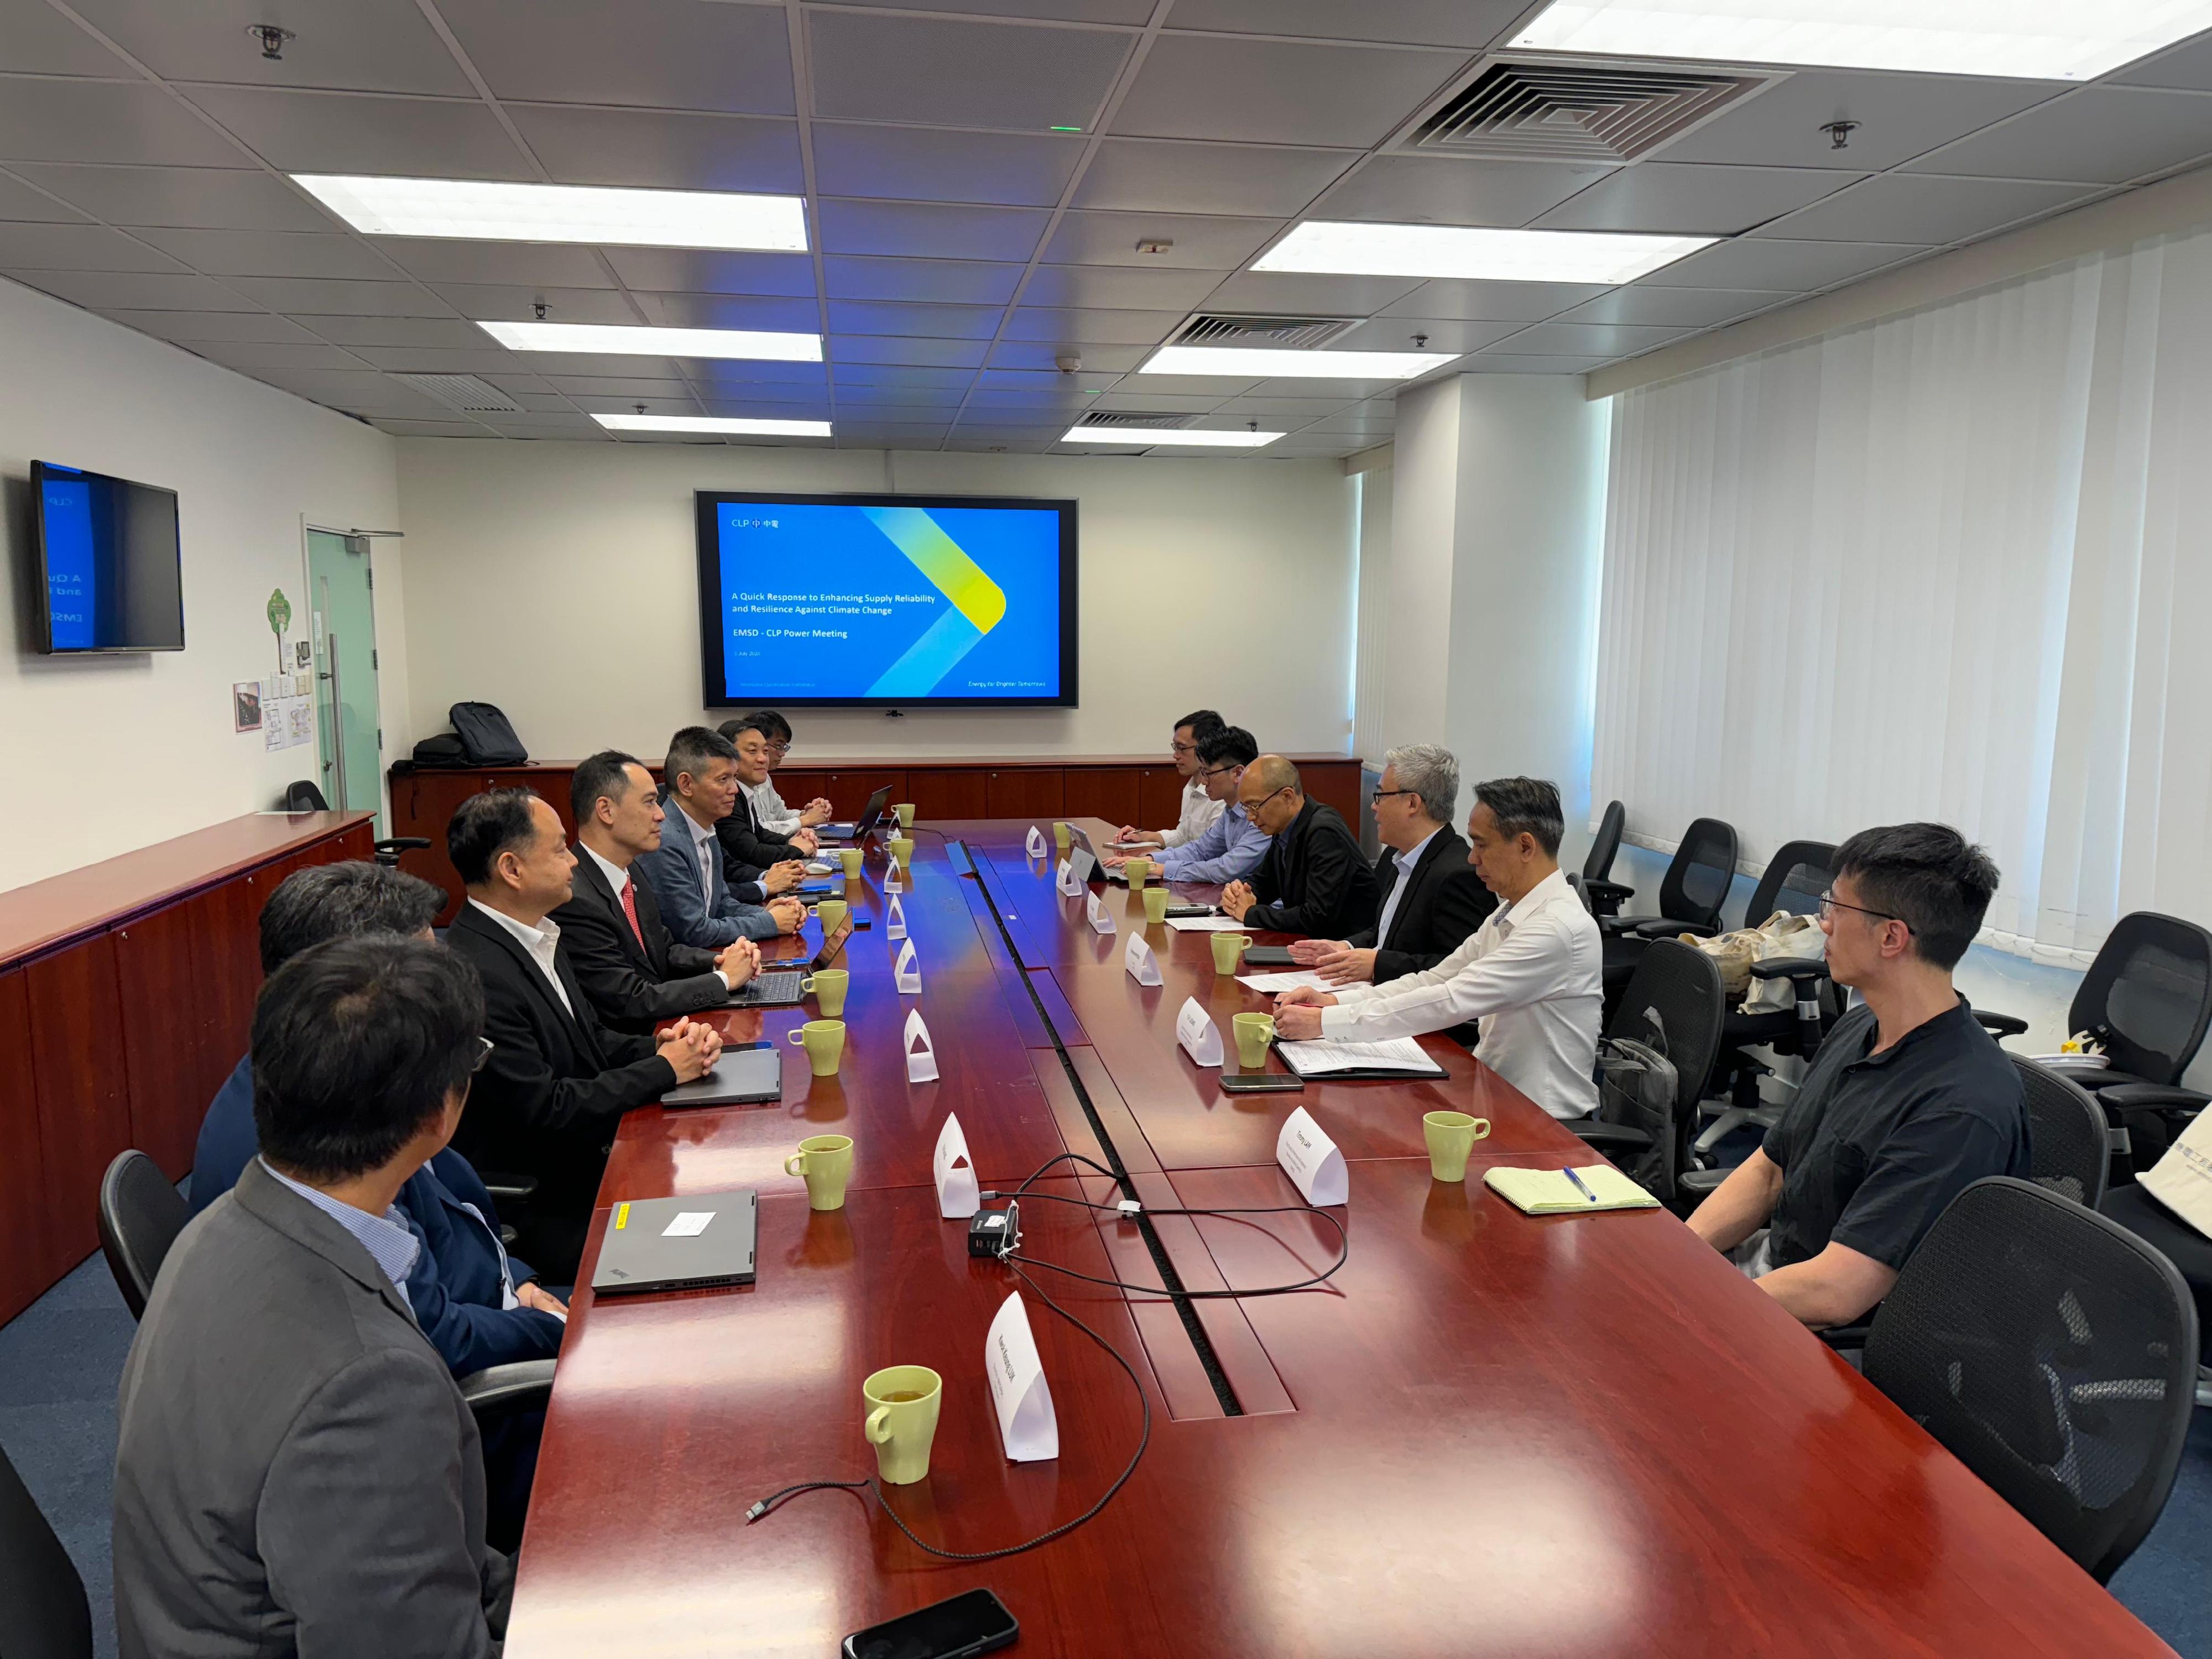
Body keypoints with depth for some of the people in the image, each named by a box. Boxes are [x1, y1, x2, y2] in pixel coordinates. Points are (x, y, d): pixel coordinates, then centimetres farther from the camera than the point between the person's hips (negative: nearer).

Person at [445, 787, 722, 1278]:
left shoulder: (535, 934, 7)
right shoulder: (476, 974, -23)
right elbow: (545, 1112, -22)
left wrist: (658, 1046, -4)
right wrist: (663, 1069, -13)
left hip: (592, 1155, 9)